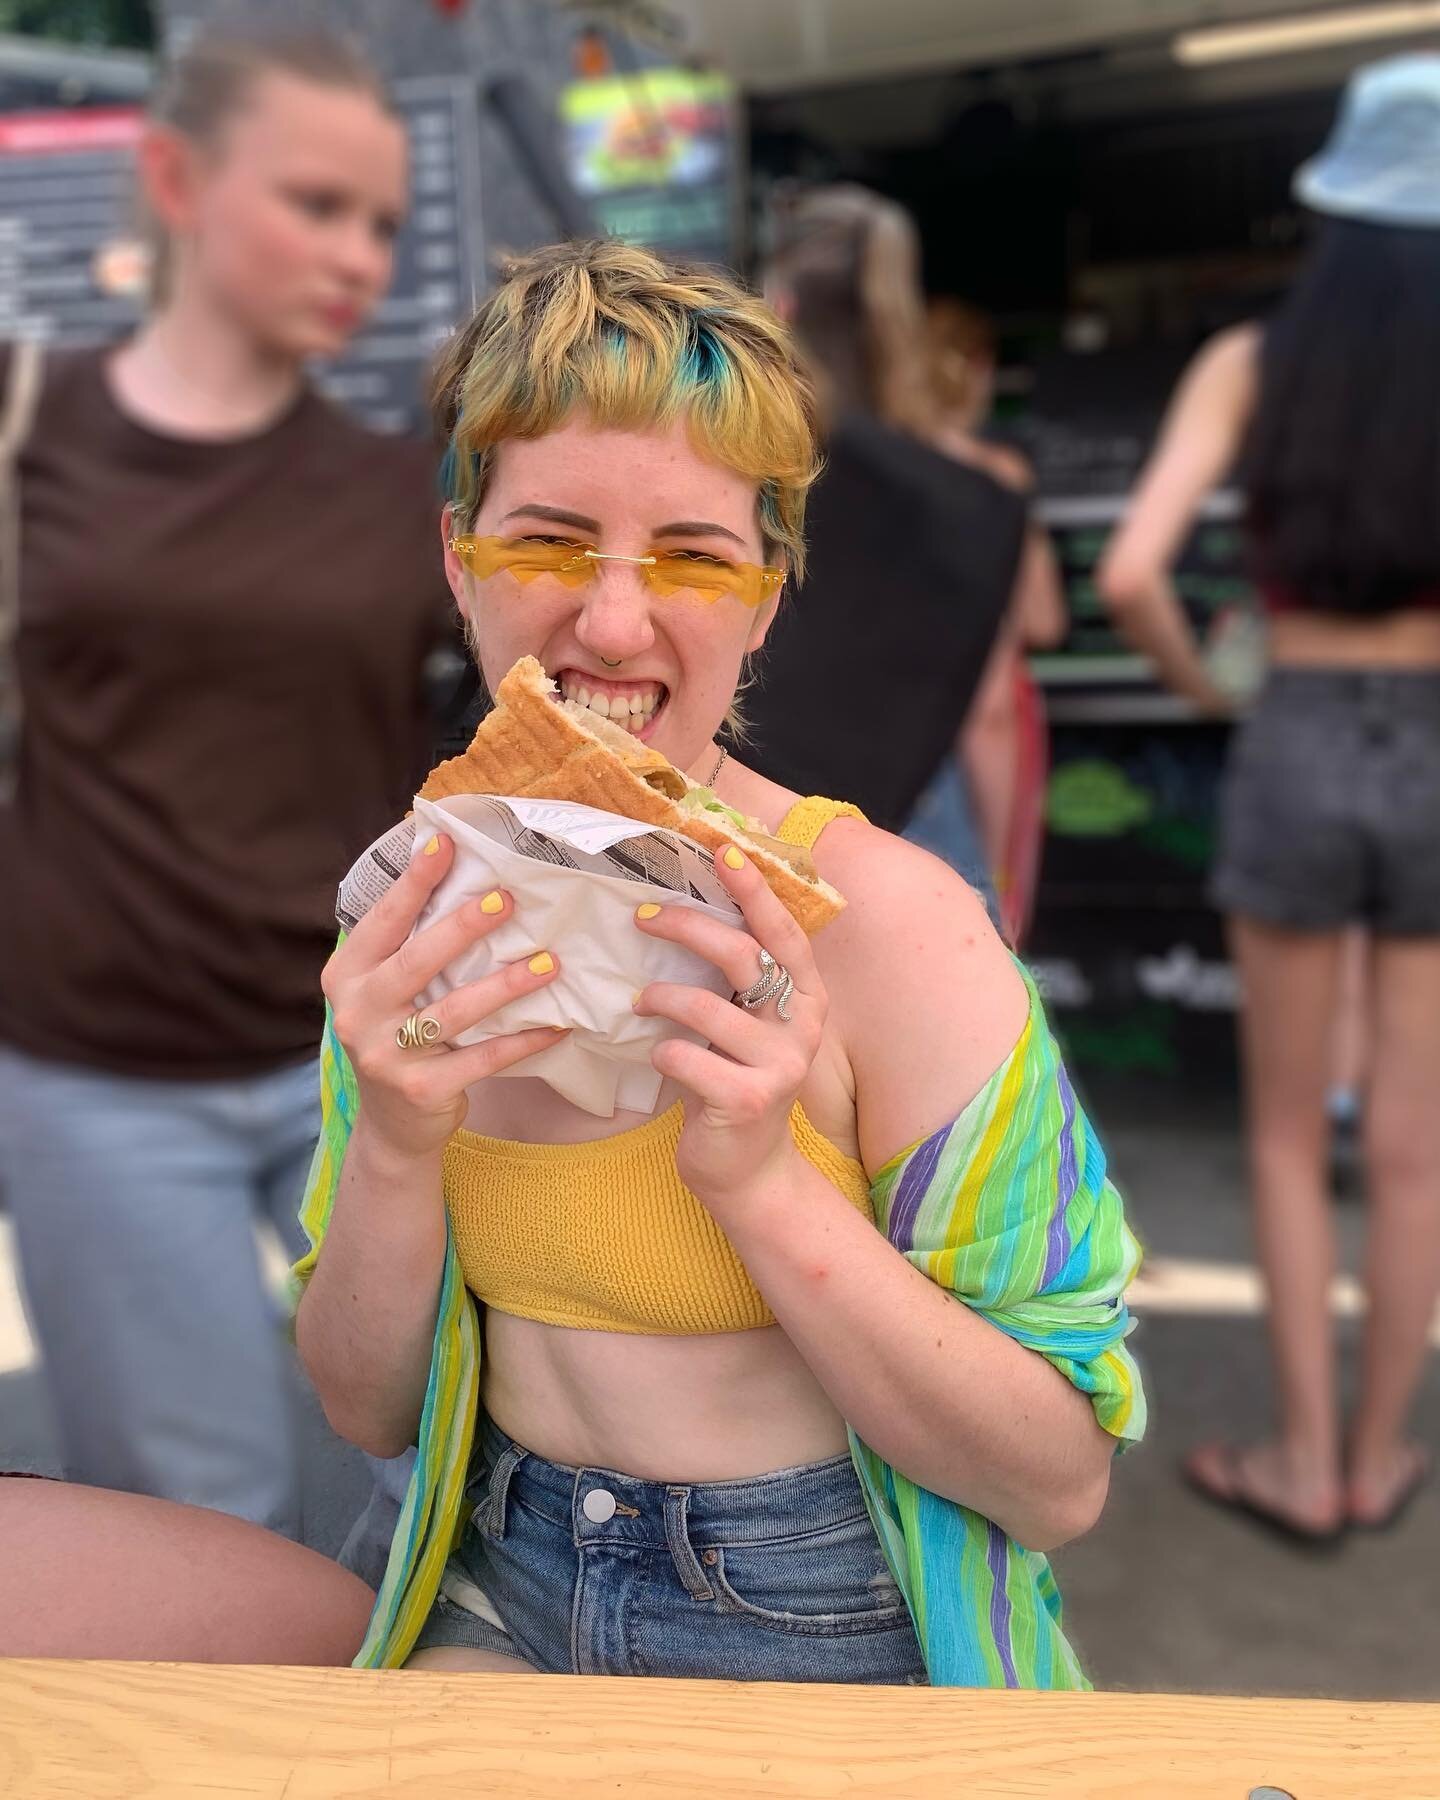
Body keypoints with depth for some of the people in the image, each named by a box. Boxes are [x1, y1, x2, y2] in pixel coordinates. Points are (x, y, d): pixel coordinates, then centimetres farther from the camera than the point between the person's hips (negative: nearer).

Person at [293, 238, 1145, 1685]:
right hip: (502, 1594, 3)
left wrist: (761, 1182, -27)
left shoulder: (883, 915, -19)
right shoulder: (415, 908, -4)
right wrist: (395, 1144, -19)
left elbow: (1061, 1483, -15)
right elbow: (368, 1413, 0)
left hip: (832, 1639, -2)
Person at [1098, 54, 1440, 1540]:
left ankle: (1304, 1462, 20)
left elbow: (1130, 575, -13)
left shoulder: (1250, 361, -2)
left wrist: (1192, 682, 6)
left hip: (1292, 754, 0)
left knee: (1286, 1134, 15)